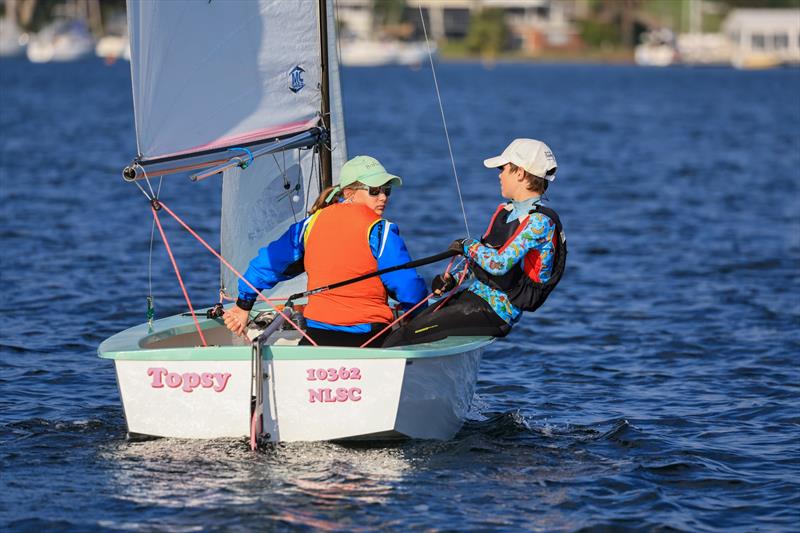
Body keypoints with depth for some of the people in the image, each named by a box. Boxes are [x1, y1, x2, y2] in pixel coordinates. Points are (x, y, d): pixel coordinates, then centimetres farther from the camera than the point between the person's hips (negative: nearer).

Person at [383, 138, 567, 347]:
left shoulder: (540, 222, -16)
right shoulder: (505, 212, 14)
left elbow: (499, 264, -25)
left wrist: (470, 246, -9)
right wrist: (450, 278, 6)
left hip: (497, 311, -9)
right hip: (474, 295, 9)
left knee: (410, 334, -18)